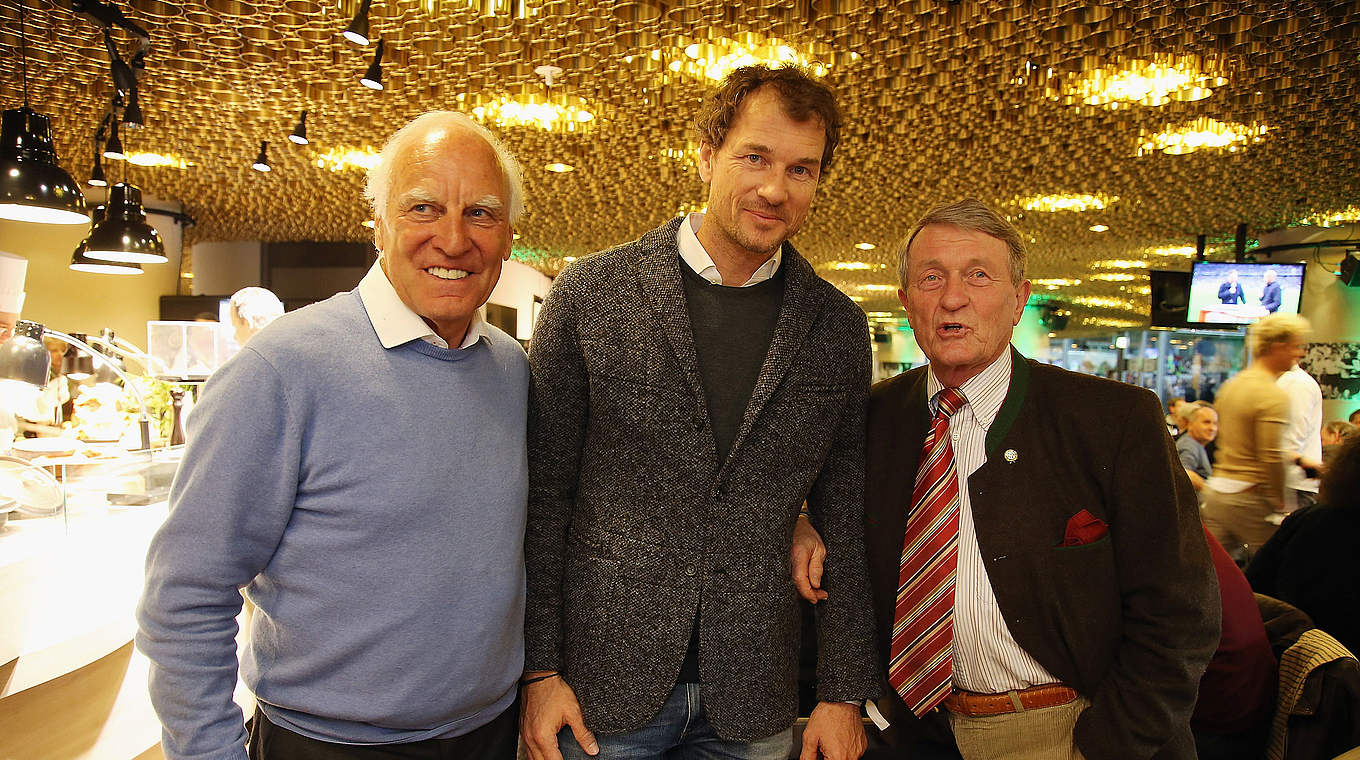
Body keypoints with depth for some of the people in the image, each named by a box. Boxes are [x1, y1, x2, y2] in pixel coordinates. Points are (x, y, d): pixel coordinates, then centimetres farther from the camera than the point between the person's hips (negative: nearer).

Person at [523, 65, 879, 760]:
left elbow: (845, 521, 4)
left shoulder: (838, 327, 1)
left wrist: (844, 693, 2)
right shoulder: (589, 292, -6)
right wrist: (539, 670, -4)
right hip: (600, 685, -1)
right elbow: (543, 494, -3)